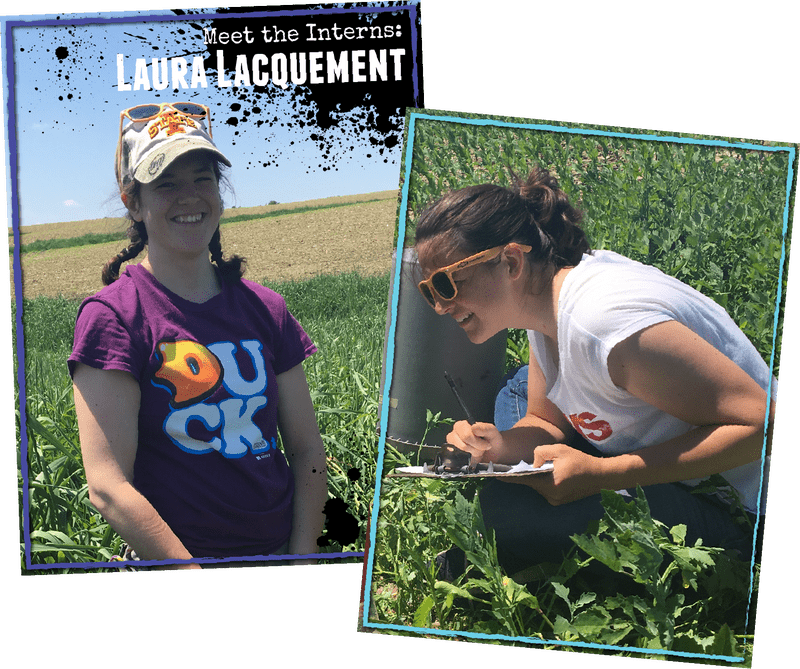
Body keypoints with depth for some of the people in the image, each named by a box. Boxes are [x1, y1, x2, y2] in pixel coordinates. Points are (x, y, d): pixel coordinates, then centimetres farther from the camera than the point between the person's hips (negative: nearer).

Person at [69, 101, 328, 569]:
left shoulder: (265, 309, 3)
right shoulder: (111, 316, -10)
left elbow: (307, 449, 4)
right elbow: (109, 486, -15)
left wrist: (303, 553, -8)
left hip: (284, 550, 4)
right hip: (171, 563, -4)